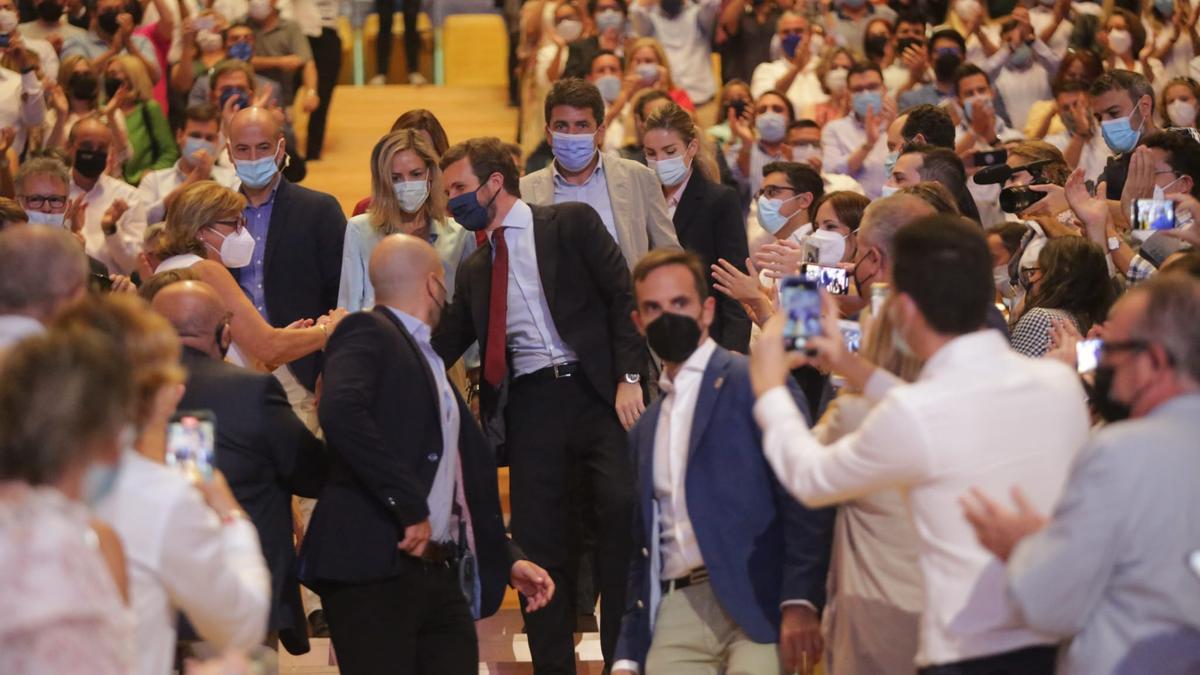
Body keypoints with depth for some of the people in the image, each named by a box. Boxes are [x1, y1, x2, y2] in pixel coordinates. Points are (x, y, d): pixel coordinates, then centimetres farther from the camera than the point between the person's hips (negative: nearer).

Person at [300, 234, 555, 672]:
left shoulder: (431, 363, 24)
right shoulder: (368, 334, -3)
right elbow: (340, 412, -23)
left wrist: (508, 560, 21)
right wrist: (408, 505, -21)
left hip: (441, 574, 9)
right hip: (374, 569, -9)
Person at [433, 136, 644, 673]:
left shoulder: (571, 224, 4)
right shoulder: (474, 271, 19)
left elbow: (624, 296, -3)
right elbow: (442, 348, 18)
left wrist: (629, 376, -12)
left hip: (593, 392, -5)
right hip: (528, 404, 5)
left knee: (621, 510, -16)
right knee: (538, 543, 1)